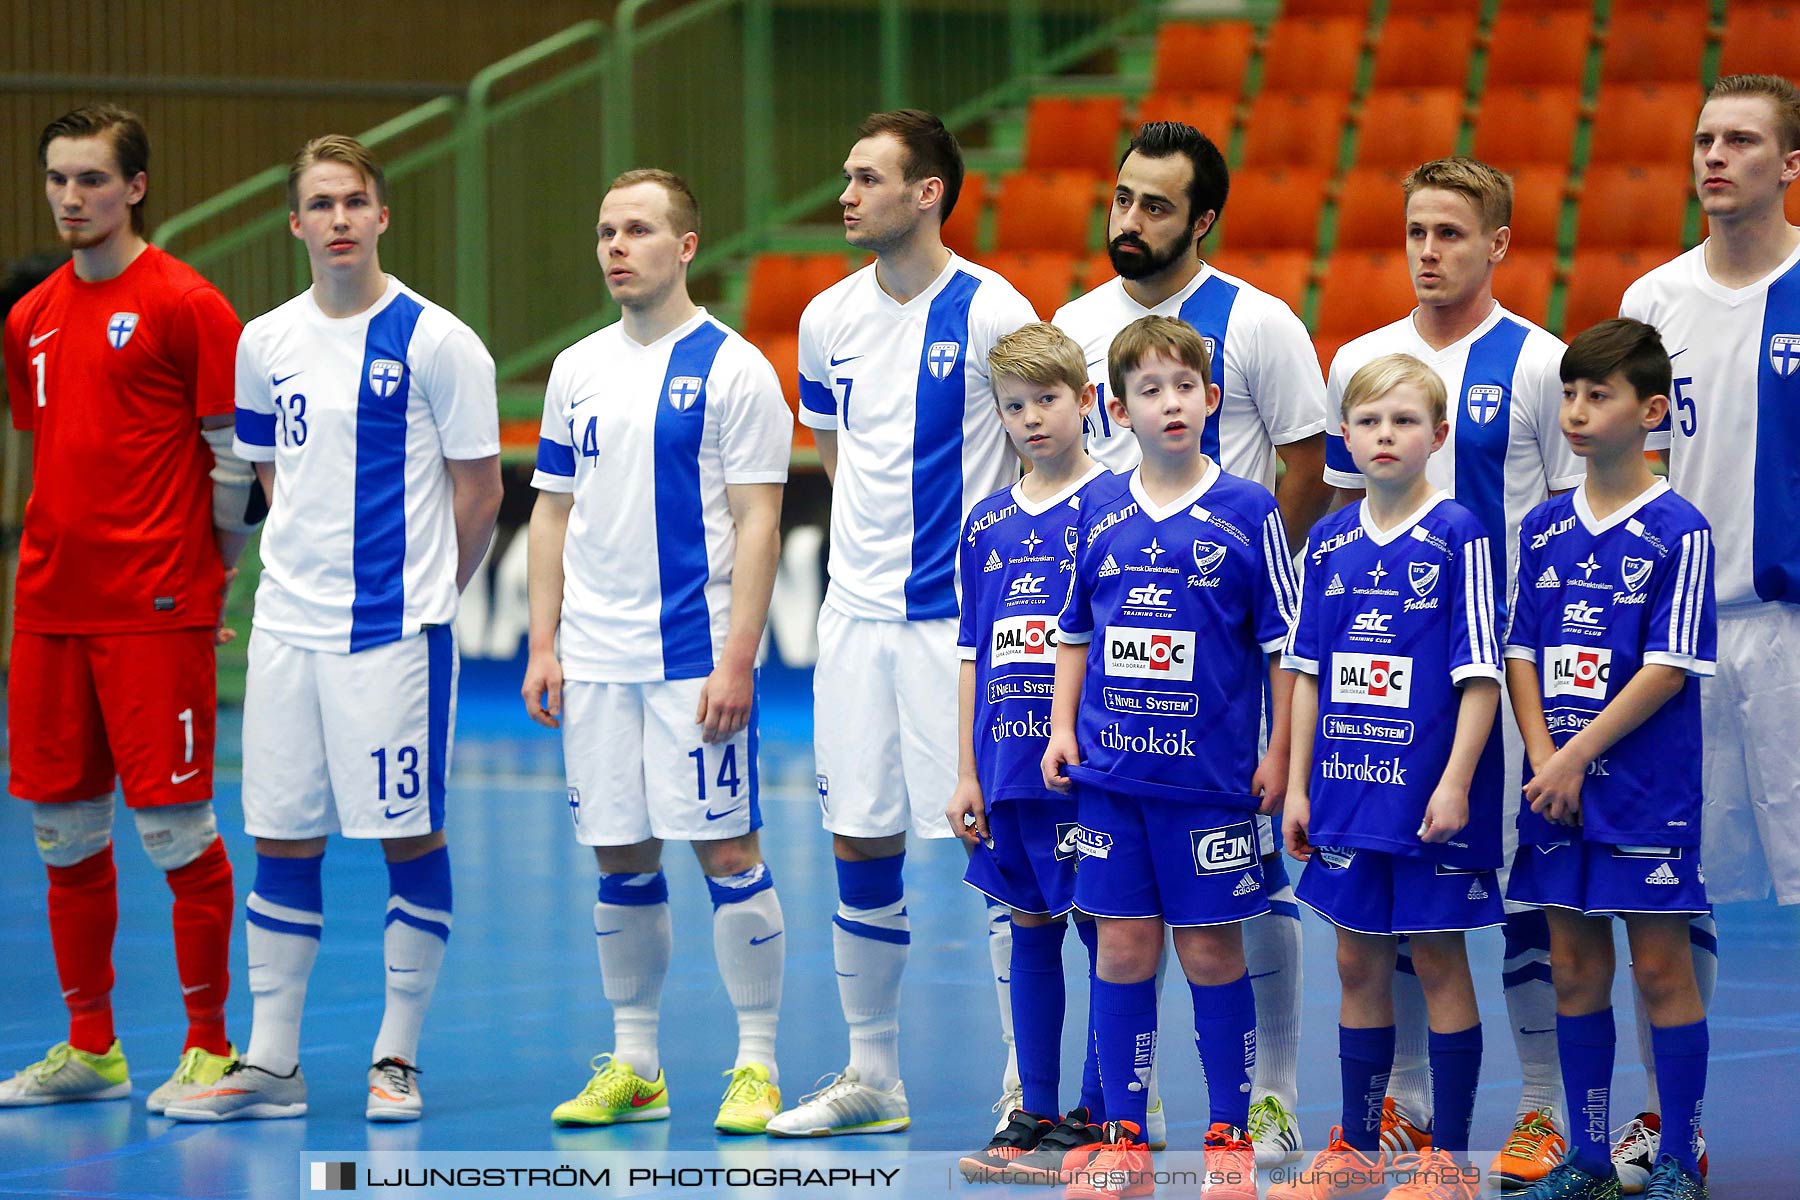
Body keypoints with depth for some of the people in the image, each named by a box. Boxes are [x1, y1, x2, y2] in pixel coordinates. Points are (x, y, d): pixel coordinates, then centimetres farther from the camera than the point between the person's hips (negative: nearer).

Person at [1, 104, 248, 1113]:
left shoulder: (185, 305, -6)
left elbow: (235, 461, -4)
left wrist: (213, 571, -1)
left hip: (156, 611, -7)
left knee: (174, 823, -4)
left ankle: (210, 1046, 4)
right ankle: (91, 1049, 18)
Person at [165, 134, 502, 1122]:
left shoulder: (434, 342, -6)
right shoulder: (265, 344, 8)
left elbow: (479, 490, -1)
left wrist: (418, 591, 5)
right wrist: (307, 569, 12)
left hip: (395, 629, -4)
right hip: (288, 623, 5)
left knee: (407, 835, 0)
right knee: (281, 837, 6)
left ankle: (396, 1056, 9)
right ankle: (271, 1063, 11)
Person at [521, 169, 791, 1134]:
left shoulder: (732, 368, -5)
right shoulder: (578, 370, 12)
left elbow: (757, 523, -8)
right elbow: (554, 513, 16)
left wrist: (736, 659, -14)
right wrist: (542, 645, 8)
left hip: (696, 655, -5)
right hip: (596, 657, 5)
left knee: (726, 849, -4)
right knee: (620, 858, 8)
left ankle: (757, 1064, 3)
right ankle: (632, 1065, 16)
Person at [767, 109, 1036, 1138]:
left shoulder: (994, 313, -9)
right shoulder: (829, 318, 7)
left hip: (963, 618, -6)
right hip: (857, 611, 6)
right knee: (861, 842, 8)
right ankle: (873, 1076, 18)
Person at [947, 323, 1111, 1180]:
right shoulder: (989, 523, 11)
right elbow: (973, 656, 14)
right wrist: (967, 773, 10)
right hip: (1010, 765, 5)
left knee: (1102, 932, -1)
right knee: (1030, 930, 10)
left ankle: (1097, 1118, 4)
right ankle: (1035, 1115, 15)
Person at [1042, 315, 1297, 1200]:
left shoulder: (1248, 511, -3)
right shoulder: (1099, 512, 6)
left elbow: (1282, 644, -1)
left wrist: (1277, 756, -4)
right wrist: (1062, 728, 6)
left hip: (1209, 770, -3)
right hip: (1112, 768, 3)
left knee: (1209, 949, 2)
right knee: (1124, 946, 5)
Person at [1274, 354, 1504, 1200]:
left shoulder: (1457, 536, -7)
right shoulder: (1329, 542, 7)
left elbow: (1480, 670, -10)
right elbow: (1308, 671, 12)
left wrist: (1456, 782, -16)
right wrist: (1297, 785, 7)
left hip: (1429, 791, -5)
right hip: (1349, 784, 5)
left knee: (1439, 958, 1)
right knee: (1358, 962, 11)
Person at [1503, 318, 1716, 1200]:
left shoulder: (1677, 531, -8)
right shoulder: (1543, 529, 9)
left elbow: (1671, 668, -13)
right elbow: (1521, 655, 8)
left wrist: (1578, 756, -15)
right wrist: (1544, 761, -7)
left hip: (1647, 792, -5)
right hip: (1557, 788, 5)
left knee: (1661, 967, -1)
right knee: (1575, 968, 10)